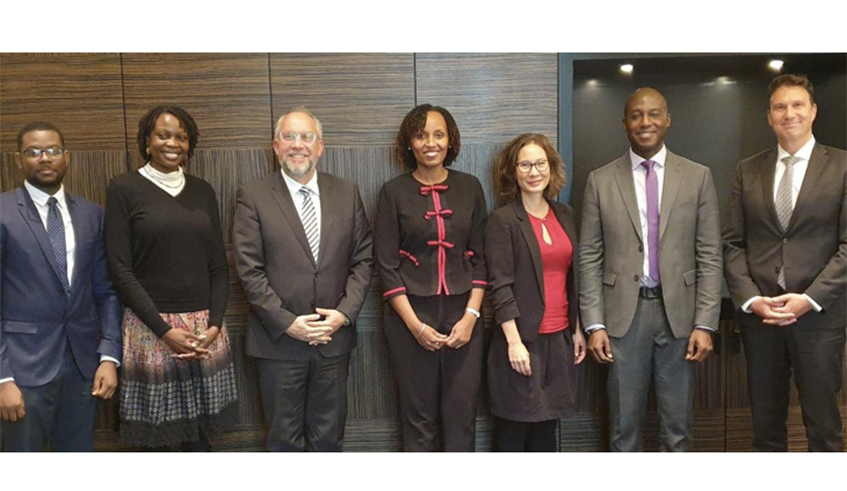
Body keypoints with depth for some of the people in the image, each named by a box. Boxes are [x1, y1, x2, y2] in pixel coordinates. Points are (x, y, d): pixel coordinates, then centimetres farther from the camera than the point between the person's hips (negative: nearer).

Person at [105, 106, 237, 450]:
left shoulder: (203, 191, 10)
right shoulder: (124, 190, -1)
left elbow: (218, 266, 10)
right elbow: (120, 269, -5)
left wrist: (215, 324, -4)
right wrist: (164, 330, -12)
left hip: (205, 328, 3)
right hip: (150, 328, -3)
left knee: (200, 429, 6)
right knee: (157, 433, 3)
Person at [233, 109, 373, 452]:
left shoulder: (347, 193, 5)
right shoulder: (253, 197, -4)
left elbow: (363, 259, 4)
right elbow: (249, 270, -8)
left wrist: (344, 313, -8)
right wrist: (287, 323, -14)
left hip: (334, 338, 2)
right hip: (278, 339, -2)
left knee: (329, 436, 15)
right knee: (285, 438, 12)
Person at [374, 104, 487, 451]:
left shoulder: (469, 187, 6)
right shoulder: (393, 193, -1)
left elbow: (480, 257, 6)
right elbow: (387, 265, -3)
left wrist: (471, 315, -5)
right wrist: (415, 324, -10)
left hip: (462, 316, 2)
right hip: (410, 317, -1)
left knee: (462, 416, 5)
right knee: (419, 417, 7)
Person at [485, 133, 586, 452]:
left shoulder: (564, 215, 10)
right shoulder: (502, 220, -7)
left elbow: (572, 279, 15)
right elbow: (500, 286, -11)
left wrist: (577, 330, 14)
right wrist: (514, 341, -16)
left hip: (559, 339, 5)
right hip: (523, 339, -5)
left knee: (547, 424, 14)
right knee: (514, 427, 5)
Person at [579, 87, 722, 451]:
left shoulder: (698, 177, 4)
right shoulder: (600, 181, 3)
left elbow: (709, 256, 2)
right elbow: (590, 258, 2)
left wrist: (705, 324, -4)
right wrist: (594, 325, -4)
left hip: (678, 312, 1)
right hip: (624, 313, 0)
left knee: (677, 423, 11)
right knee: (624, 424, 10)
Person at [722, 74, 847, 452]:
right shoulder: (748, 170, 9)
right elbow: (732, 243, 5)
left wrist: (809, 299, -13)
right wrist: (750, 299, -7)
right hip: (758, 314, 2)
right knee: (765, 424, 12)